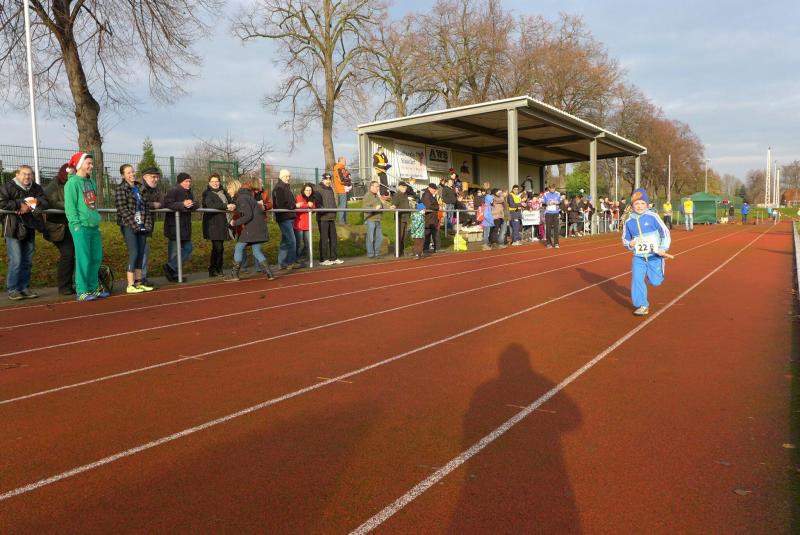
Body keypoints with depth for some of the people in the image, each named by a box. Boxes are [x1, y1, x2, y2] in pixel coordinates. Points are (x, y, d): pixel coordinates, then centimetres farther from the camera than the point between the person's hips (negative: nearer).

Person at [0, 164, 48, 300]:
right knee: (16, 261, -9)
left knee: (27, 261, 10)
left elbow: (45, 203, 7)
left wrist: (36, 202, -12)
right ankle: (12, 290, 1)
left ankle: (24, 288, 19)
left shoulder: (36, 188, 13)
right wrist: (19, 205, -15)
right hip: (13, 229, -6)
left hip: (29, 229, 6)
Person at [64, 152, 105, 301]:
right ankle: (81, 291, 1)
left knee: (96, 258, 10)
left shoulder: (91, 182, 18)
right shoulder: (72, 182, -6)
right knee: (83, 259, -5)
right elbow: (70, 206, -11)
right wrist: (77, 224, -16)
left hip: (94, 226, 8)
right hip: (81, 227, -8)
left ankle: (93, 288, 20)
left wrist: (97, 220, 14)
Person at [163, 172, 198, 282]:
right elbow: (168, 204, -24)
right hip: (174, 227, -9)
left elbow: (196, 205, 4)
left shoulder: (189, 193, 17)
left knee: (188, 249, 9)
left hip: (185, 227, 9)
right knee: (174, 251, -3)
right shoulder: (173, 191, -9)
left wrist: (191, 204, -19)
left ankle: (171, 268, 14)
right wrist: (183, 204, -30)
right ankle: (173, 274, 4)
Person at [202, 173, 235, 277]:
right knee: (217, 247, -9)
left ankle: (218, 270, 17)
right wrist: (226, 206, -25)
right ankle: (212, 271, 0)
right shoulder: (207, 193, -4)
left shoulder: (223, 192, 17)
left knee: (220, 247, 9)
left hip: (222, 223, 6)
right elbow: (211, 205, -21)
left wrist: (232, 205, -11)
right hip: (212, 224, -6)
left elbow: (230, 202, 13)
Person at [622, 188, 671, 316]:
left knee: (655, 282, 2)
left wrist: (664, 248, -14)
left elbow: (665, 232, -4)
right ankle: (642, 306, -3)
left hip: (655, 255, -2)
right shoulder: (629, 221, 0)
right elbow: (625, 239, 12)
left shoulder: (652, 216, -9)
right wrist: (629, 244, -11)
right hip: (638, 256, 2)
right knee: (637, 279, -13)